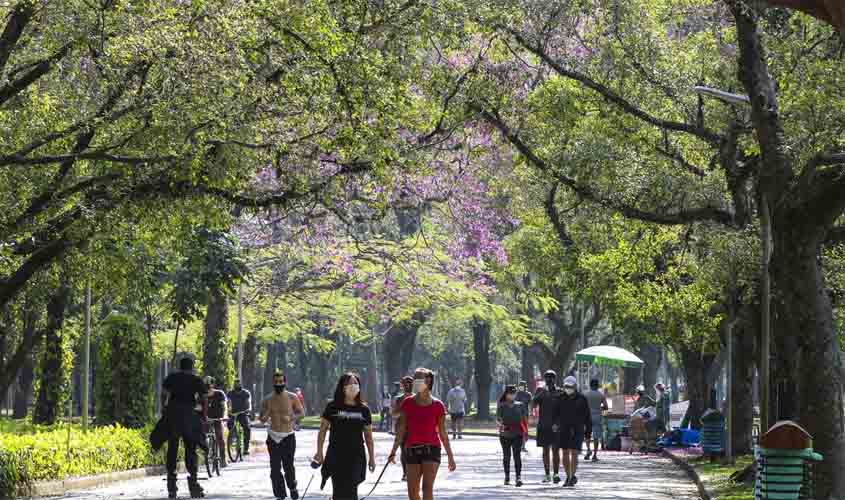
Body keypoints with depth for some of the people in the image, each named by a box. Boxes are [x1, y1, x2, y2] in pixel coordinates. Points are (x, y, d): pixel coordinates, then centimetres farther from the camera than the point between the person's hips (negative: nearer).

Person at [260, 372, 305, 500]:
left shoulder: (292, 398, -2)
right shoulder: (267, 400, 4)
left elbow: (301, 413, 5)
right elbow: (262, 420, 8)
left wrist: (291, 418, -14)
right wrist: (265, 417, -18)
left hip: (288, 437, -2)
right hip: (273, 437, 2)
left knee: (288, 466, -4)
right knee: (275, 468, 0)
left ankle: (293, 488, 23)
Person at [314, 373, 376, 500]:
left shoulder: (363, 409, 7)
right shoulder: (333, 407, 2)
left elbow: (368, 435, 11)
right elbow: (323, 430, 4)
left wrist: (371, 457, 11)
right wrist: (319, 452, 0)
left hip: (356, 456, 1)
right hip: (336, 456, -1)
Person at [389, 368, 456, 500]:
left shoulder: (437, 405, -2)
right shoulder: (408, 403, 3)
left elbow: (443, 433, 3)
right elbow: (402, 429, 6)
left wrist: (450, 456, 5)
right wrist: (393, 451, 2)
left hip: (431, 449, -3)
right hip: (412, 450, 3)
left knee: (427, 488, -15)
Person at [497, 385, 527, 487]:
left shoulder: (520, 405, 6)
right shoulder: (501, 406, 1)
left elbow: (525, 419, 12)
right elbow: (498, 418, -5)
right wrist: (501, 424, -27)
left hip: (517, 434, 0)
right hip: (505, 434, 0)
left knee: (517, 455, -12)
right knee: (506, 456, 11)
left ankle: (518, 477, -18)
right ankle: (507, 476, 24)